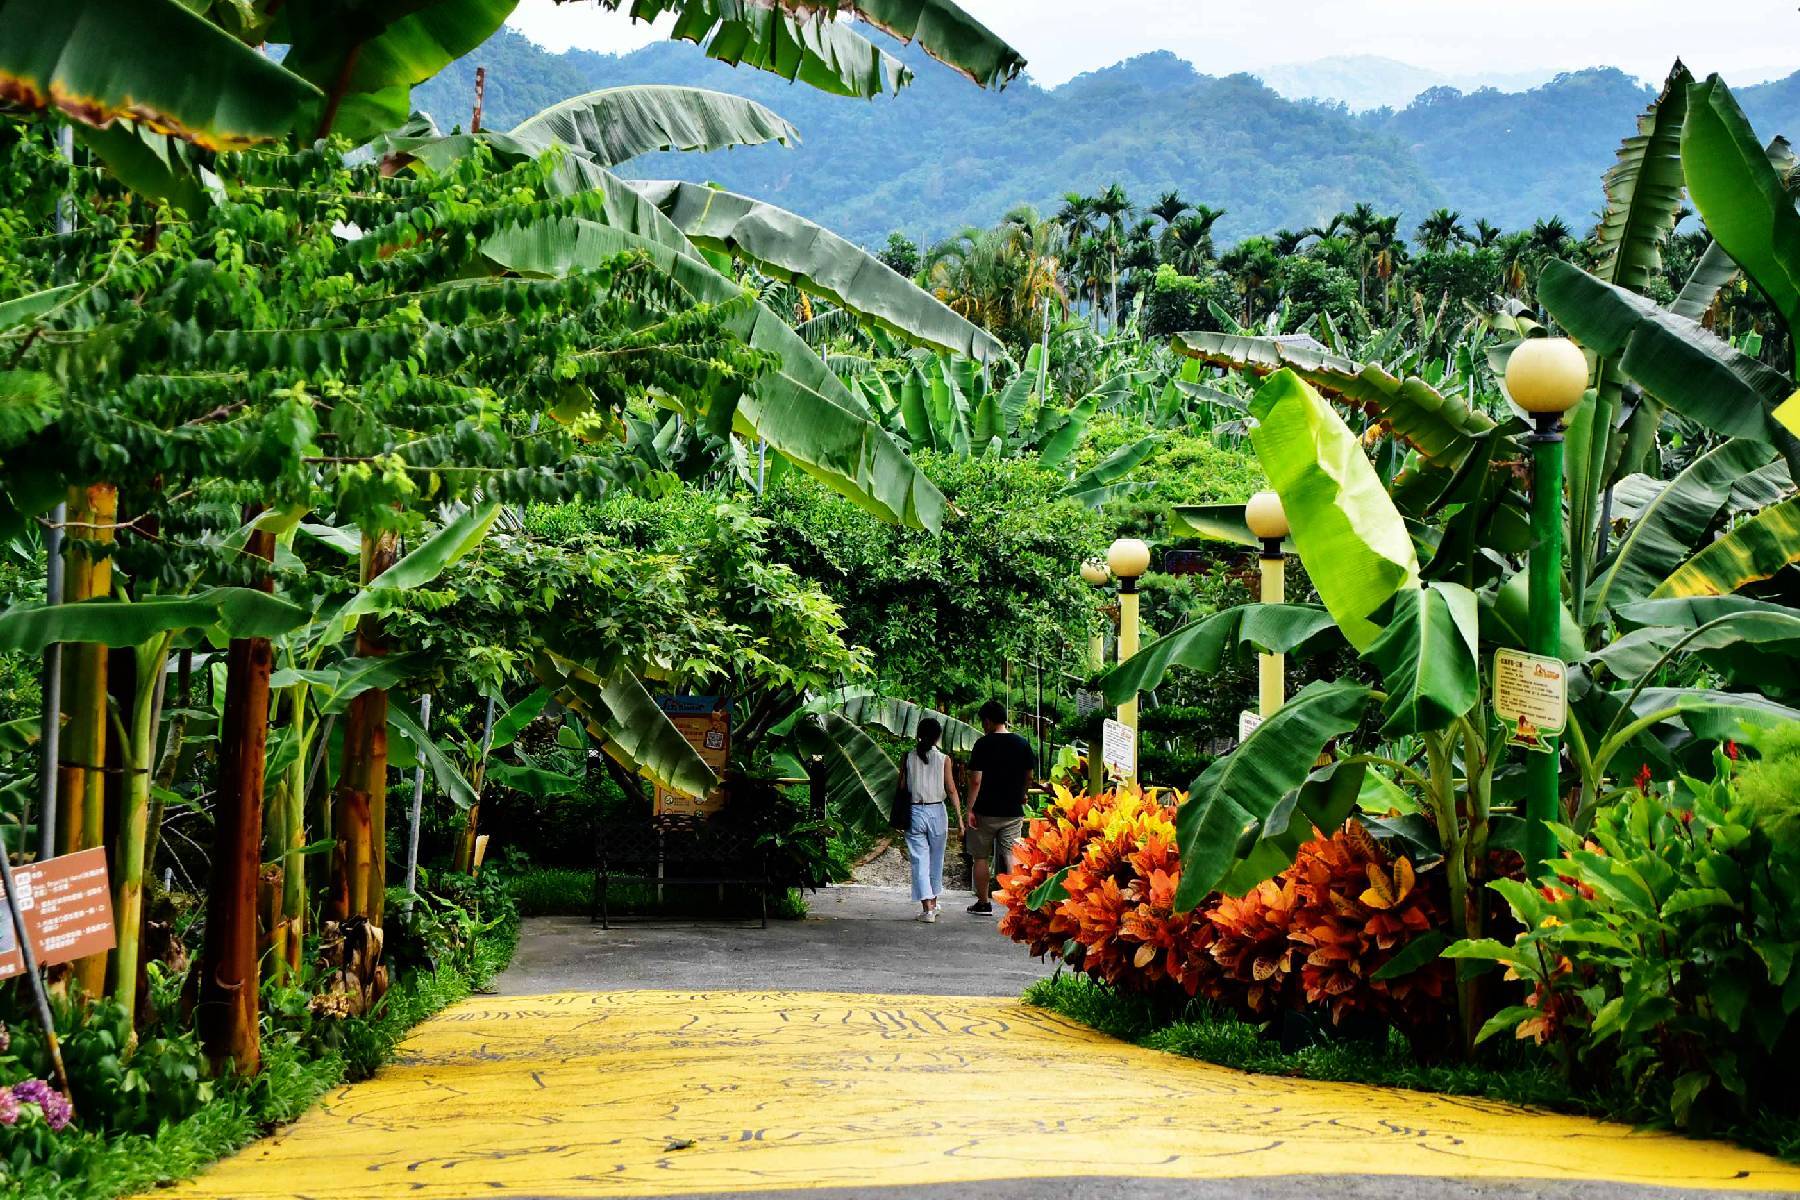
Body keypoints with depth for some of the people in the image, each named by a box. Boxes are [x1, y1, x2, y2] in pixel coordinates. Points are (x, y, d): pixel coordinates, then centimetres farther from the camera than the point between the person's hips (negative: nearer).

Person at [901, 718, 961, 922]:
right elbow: (951, 790, -6)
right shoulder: (943, 759, -4)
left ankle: (927, 909, -9)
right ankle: (933, 904, 30)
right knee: (936, 860, 17)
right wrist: (959, 816, -2)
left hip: (914, 812, 0)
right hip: (937, 812, 0)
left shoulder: (907, 758, -1)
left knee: (920, 861, 0)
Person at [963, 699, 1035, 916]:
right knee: (1011, 857, 4)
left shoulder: (983, 744, -11)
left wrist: (970, 809, -9)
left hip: (986, 811, -4)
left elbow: (976, 780, -14)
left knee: (981, 857, 10)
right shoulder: (1022, 744, 3)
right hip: (1014, 811, 4)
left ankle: (983, 903, 16)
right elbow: (1029, 776, 13)